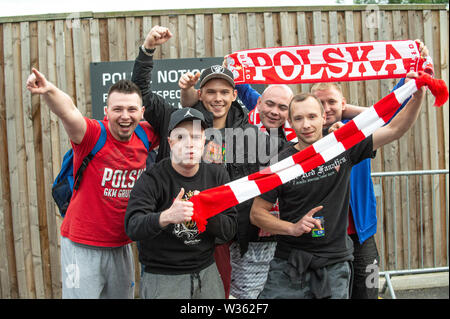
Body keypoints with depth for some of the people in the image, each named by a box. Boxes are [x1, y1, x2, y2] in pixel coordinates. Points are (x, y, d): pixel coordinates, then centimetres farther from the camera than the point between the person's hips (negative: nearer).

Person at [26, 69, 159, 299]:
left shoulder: (145, 137, 1)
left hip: (121, 247, 5)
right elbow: (68, 111, -36)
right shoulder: (93, 135, -15)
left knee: (123, 295, 17)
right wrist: (49, 90, -54)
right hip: (82, 246, -5)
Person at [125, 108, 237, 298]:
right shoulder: (152, 179, -12)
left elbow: (230, 230, -1)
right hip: (162, 278, -4)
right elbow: (132, 227, -27)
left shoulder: (217, 175, 2)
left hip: (207, 273, 4)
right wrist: (167, 217, -45)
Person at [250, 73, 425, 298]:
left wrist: (418, 95, -13)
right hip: (289, 265, -1)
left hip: (334, 265, 1)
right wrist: (292, 228, -15)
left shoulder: (343, 148, 0)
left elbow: (394, 130, -1)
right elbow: (256, 213, -2)